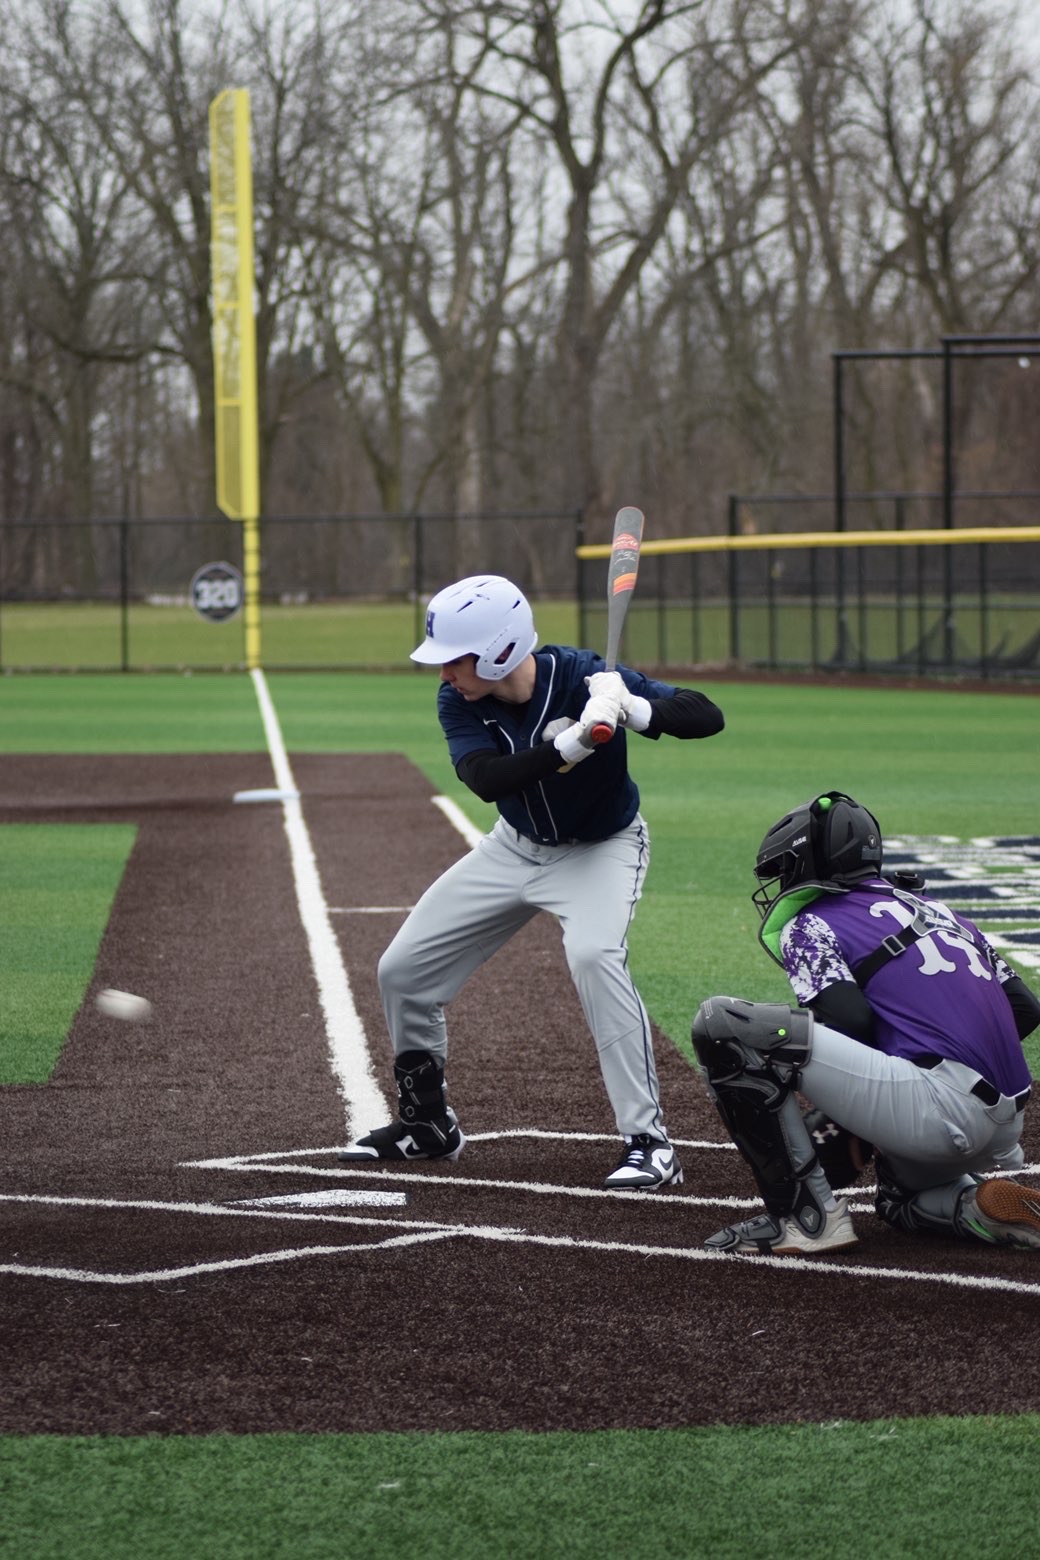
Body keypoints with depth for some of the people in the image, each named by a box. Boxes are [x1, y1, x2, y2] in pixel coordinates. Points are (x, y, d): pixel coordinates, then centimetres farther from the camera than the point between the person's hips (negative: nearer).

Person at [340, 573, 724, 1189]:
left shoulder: (585, 677, -30)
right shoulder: (459, 700, -18)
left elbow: (708, 716, -32)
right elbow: (485, 779, -36)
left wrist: (635, 710, -52)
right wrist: (574, 743, -49)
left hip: (602, 848, -5)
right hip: (516, 847, 5)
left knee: (594, 954, -35)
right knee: (403, 971, 6)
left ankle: (650, 1143, -29)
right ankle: (427, 1125, 29)